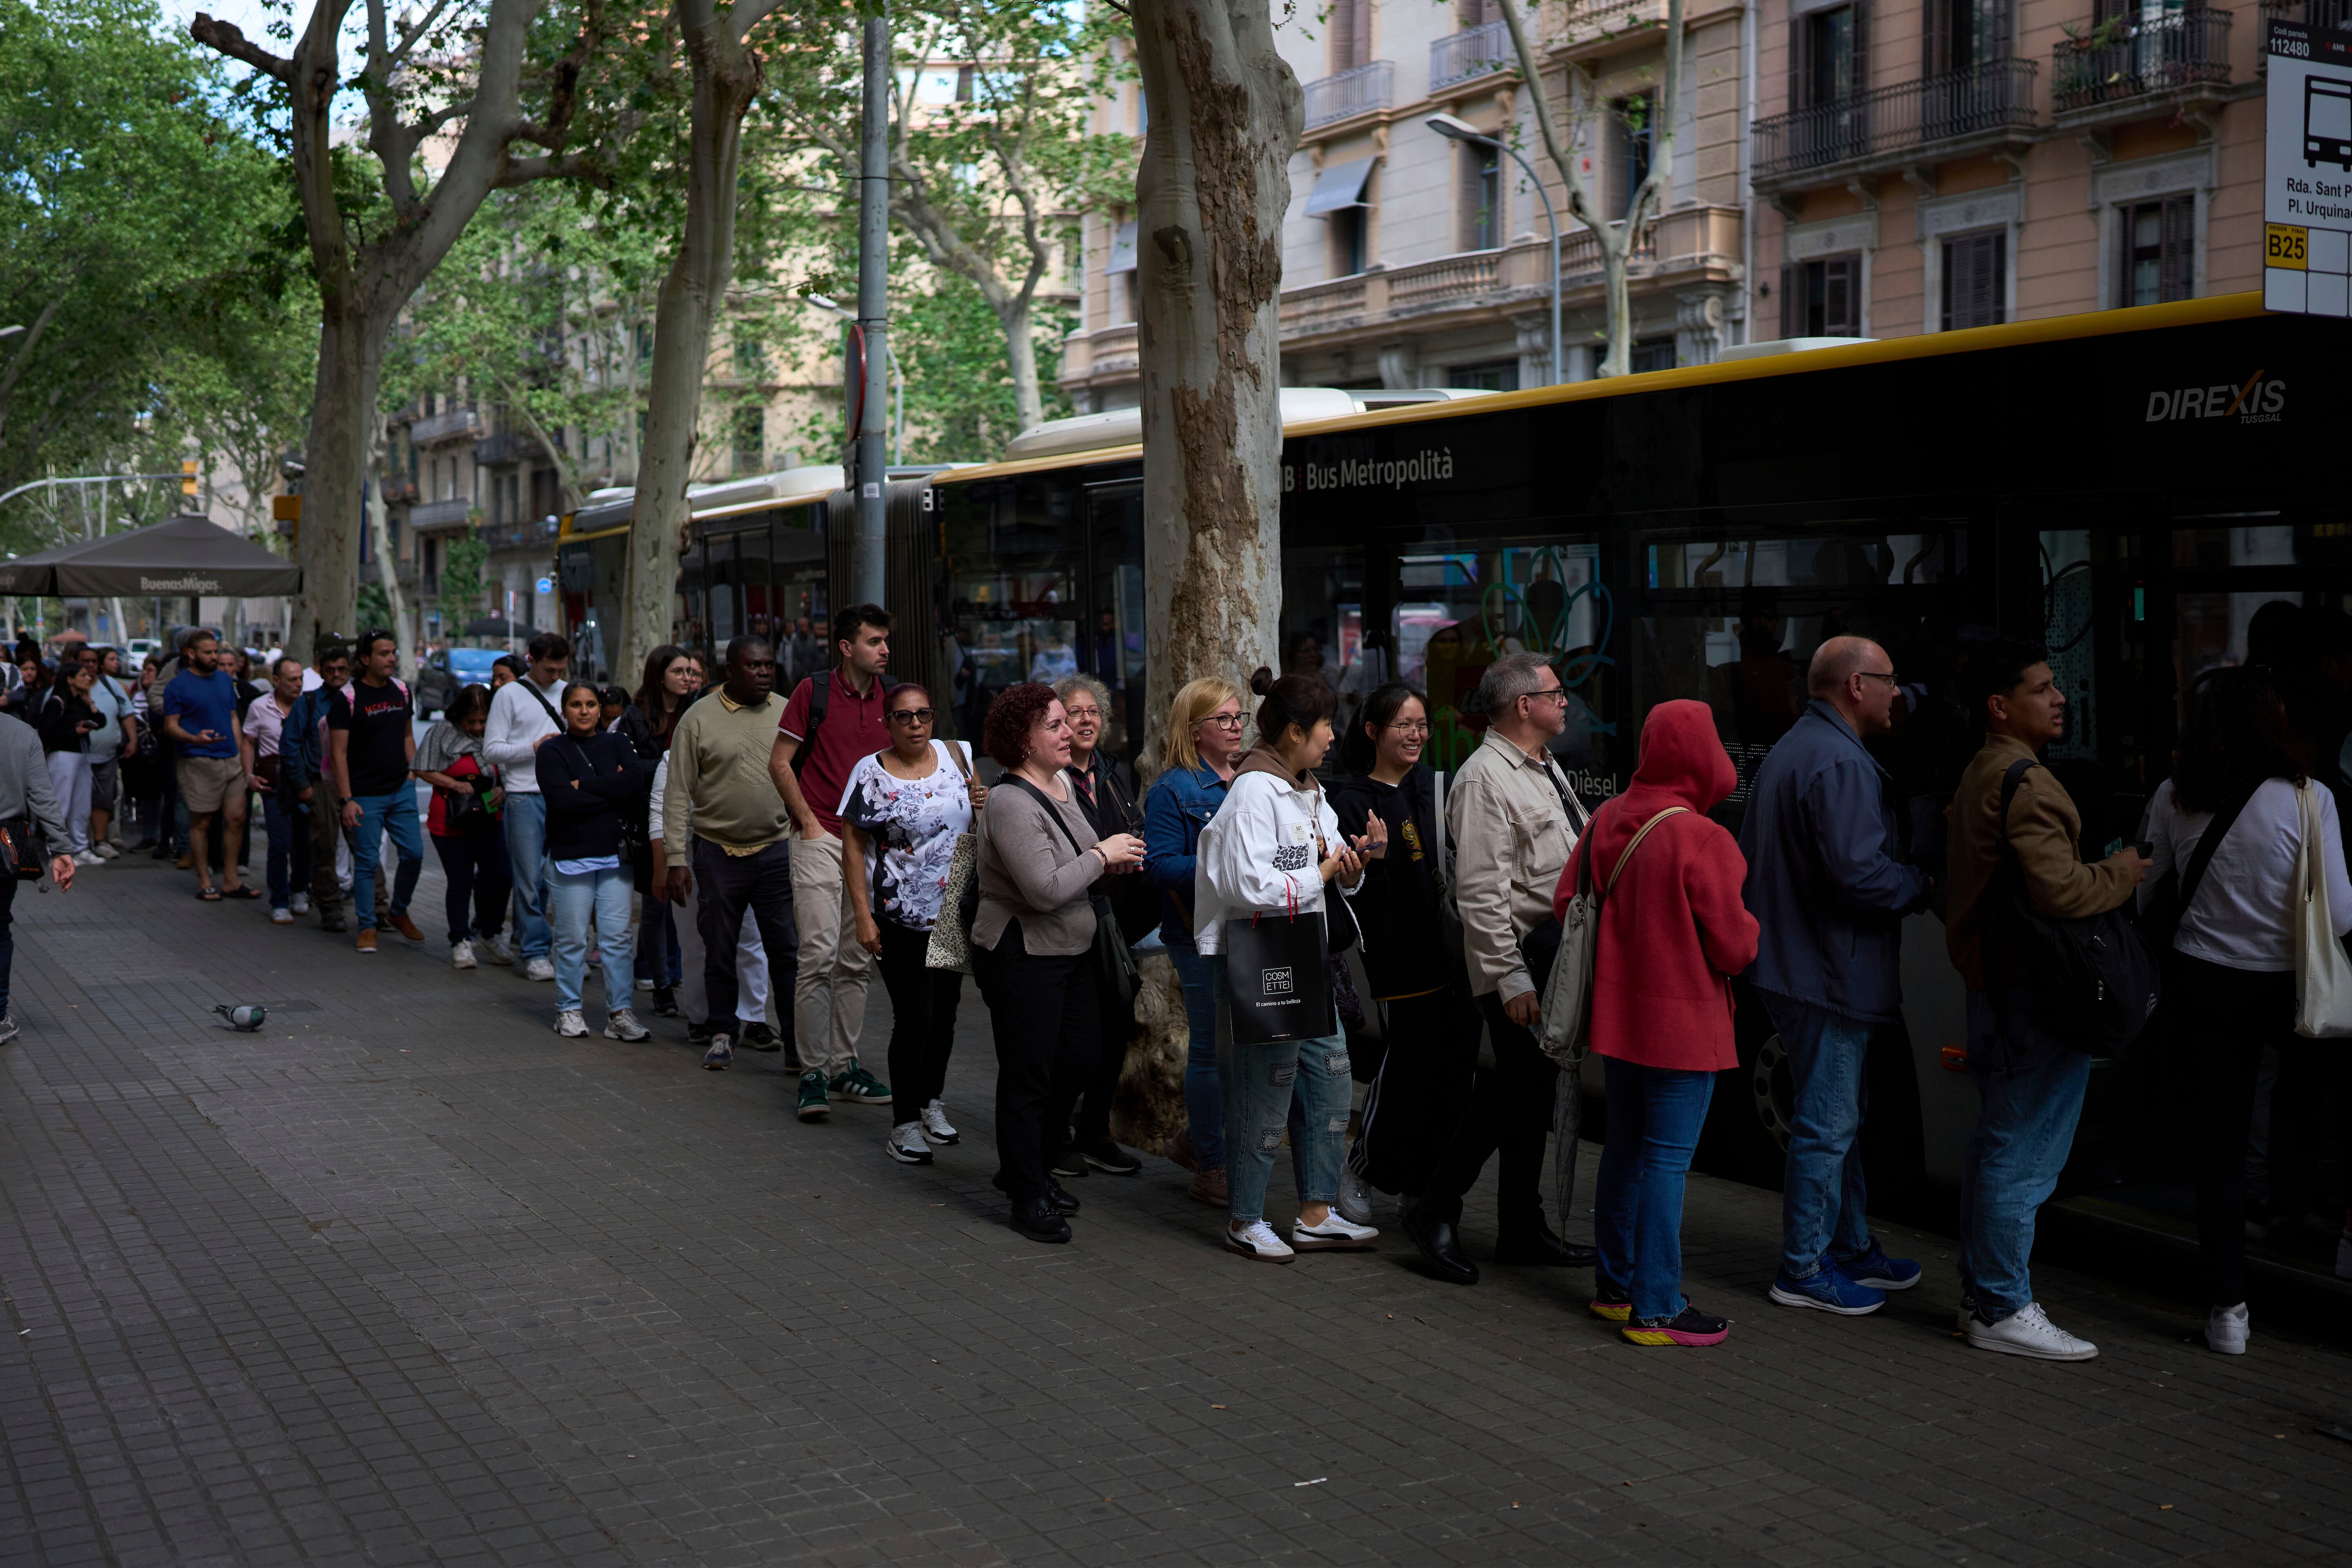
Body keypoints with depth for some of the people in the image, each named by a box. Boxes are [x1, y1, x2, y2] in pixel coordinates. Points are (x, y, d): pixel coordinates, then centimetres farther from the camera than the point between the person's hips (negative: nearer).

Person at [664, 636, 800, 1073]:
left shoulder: (788, 714, 4)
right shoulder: (698, 719, -3)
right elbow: (677, 794, -2)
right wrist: (676, 859, -6)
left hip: (779, 849, 1)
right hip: (718, 852, -1)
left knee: (788, 948, -4)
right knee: (720, 950, 10)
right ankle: (721, 1034, 26)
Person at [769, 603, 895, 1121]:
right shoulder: (814, 691, -5)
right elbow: (779, 763, -2)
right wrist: (809, 822, -7)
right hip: (821, 840, -5)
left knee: (856, 961, 9)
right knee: (819, 954, -11)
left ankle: (844, 1064, 18)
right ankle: (813, 1071, -5)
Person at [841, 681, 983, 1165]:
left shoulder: (955, 755, 5)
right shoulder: (871, 773, -8)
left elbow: (976, 823, 19)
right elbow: (852, 846, -7)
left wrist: (982, 804, -6)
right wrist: (863, 915, -12)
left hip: (957, 911, 5)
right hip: (901, 919, -5)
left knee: (945, 1012, 13)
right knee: (914, 1020, -5)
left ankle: (932, 1102, 31)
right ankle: (906, 1123, 6)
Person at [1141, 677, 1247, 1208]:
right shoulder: (1172, 790, -6)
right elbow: (1159, 868, -14)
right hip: (1200, 933, -7)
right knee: (1211, 1048, 0)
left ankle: (1197, 1138, 31)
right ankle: (1209, 1168, 11)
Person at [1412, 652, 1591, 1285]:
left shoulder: (1545, 770, 16)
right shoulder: (1485, 780, -15)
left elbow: (1579, 860, 24)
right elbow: (1482, 892, -20)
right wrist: (1510, 978, -22)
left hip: (1561, 960, 9)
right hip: (1521, 965, -9)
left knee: (1534, 1093, 13)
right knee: (1515, 1093, -7)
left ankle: (1524, 1229, 22)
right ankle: (1436, 1212, 5)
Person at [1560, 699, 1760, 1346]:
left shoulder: (1606, 820, -1)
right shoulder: (1700, 839, -20)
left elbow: (1566, 903, 7)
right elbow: (1733, 946, -16)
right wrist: (1752, 930, 6)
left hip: (1619, 1017, 7)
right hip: (1683, 1024, -7)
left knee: (1625, 1151, 18)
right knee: (1668, 1162, -1)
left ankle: (1615, 1285, 28)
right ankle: (1656, 1311, 4)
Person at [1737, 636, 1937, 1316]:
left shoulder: (1789, 751, 16)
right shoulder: (1840, 763, -19)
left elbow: (1752, 858, 22)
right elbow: (1858, 872, -28)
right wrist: (1924, 888, -10)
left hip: (1795, 964, 11)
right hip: (1830, 974, -11)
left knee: (1838, 1116, 19)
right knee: (1828, 1124, -3)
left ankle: (1853, 1247, 30)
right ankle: (1804, 1270, 4)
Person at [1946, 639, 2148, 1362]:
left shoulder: (1981, 773, 15)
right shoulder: (2025, 781, -18)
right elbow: (2059, 889, -27)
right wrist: (2121, 873, -9)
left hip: (1992, 982, 11)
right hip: (2032, 992, -11)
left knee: (1994, 1144, 16)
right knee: (2023, 1153, -4)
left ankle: (1981, 1295, 24)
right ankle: (2003, 1310, 2)